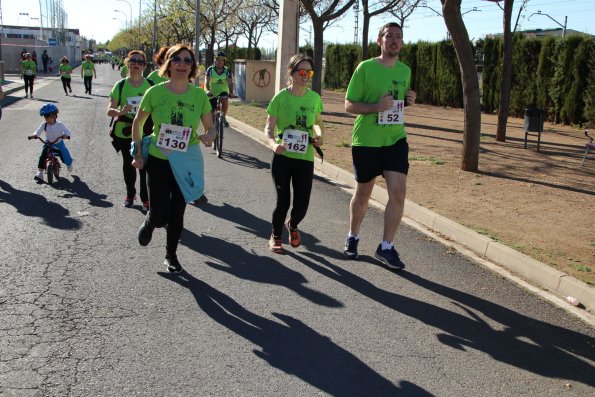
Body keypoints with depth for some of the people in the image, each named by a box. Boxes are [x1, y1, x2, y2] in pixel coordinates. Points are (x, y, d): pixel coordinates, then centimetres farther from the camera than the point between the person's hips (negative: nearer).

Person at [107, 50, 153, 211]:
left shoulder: (150, 85, -2)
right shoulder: (120, 85, -3)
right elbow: (110, 110, -5)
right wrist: (120, 111, -27)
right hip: (124, 133, 1)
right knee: (128, 164, 14)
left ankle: (146, 198, 8)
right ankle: (130, 194, 32)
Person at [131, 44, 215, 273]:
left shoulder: (199, 95, -5)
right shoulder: (155, 92, -9)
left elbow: (210, 128, 3)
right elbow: (137, 123, 5)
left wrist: (209, 137, -20)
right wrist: (138, 153, 0)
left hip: (187, 163, 2)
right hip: (158, 160, -1)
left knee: (177, 213, 11)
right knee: (160, 215, -4)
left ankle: (171, 255, 33)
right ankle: (149, 223, 34)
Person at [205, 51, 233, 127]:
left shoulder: (227, 71, -8)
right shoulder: (210, 69, -11)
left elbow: (230, 82, -20)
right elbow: (207, 81, -23)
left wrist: (230, 91, -40)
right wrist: (208, 91, -43)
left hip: (223, 92, 0)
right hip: (212, 94, 0)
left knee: (225, 101, -32)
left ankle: (223, 118, -9)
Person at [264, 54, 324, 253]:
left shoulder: (314, 98, 2)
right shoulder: (281, 97, -7)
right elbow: (269, 128, -6)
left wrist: (319, 136, -4)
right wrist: (273, 144, -26)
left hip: (305, 157, 2)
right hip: (282, 156, -2)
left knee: (302, 205, 2)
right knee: (283, 201, -1)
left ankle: (292, 225, 37)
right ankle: (275, 236, 26)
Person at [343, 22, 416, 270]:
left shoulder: (405, 70, 9)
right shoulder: (365, 68, -7)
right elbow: (349, 105, -6)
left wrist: (409, 100, 0)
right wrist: (377, 106, -22)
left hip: (396, 140, 3)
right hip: (366, 141, -3)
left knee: (398, 193, -10)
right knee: (363, 193, 11)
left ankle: (386, 247, 2)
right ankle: (353, 237, 34)